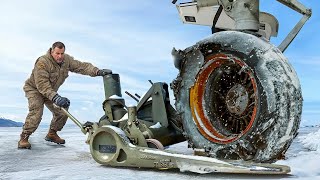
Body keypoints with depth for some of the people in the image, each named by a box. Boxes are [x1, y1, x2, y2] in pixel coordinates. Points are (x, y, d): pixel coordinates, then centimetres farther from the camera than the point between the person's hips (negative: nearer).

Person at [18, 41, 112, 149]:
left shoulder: (67, 60, -12)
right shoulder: (42, 62, -32)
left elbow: (81, 66, -10)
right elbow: (42, 84, -39)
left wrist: (98, 72, -27)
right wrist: (55, 97, -51)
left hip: (51, 91, 7)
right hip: (34, 89, -7)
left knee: (62, 111, 0)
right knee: (36, 112, -27)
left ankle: (52, 134, 21)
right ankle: (24, 138, -17)